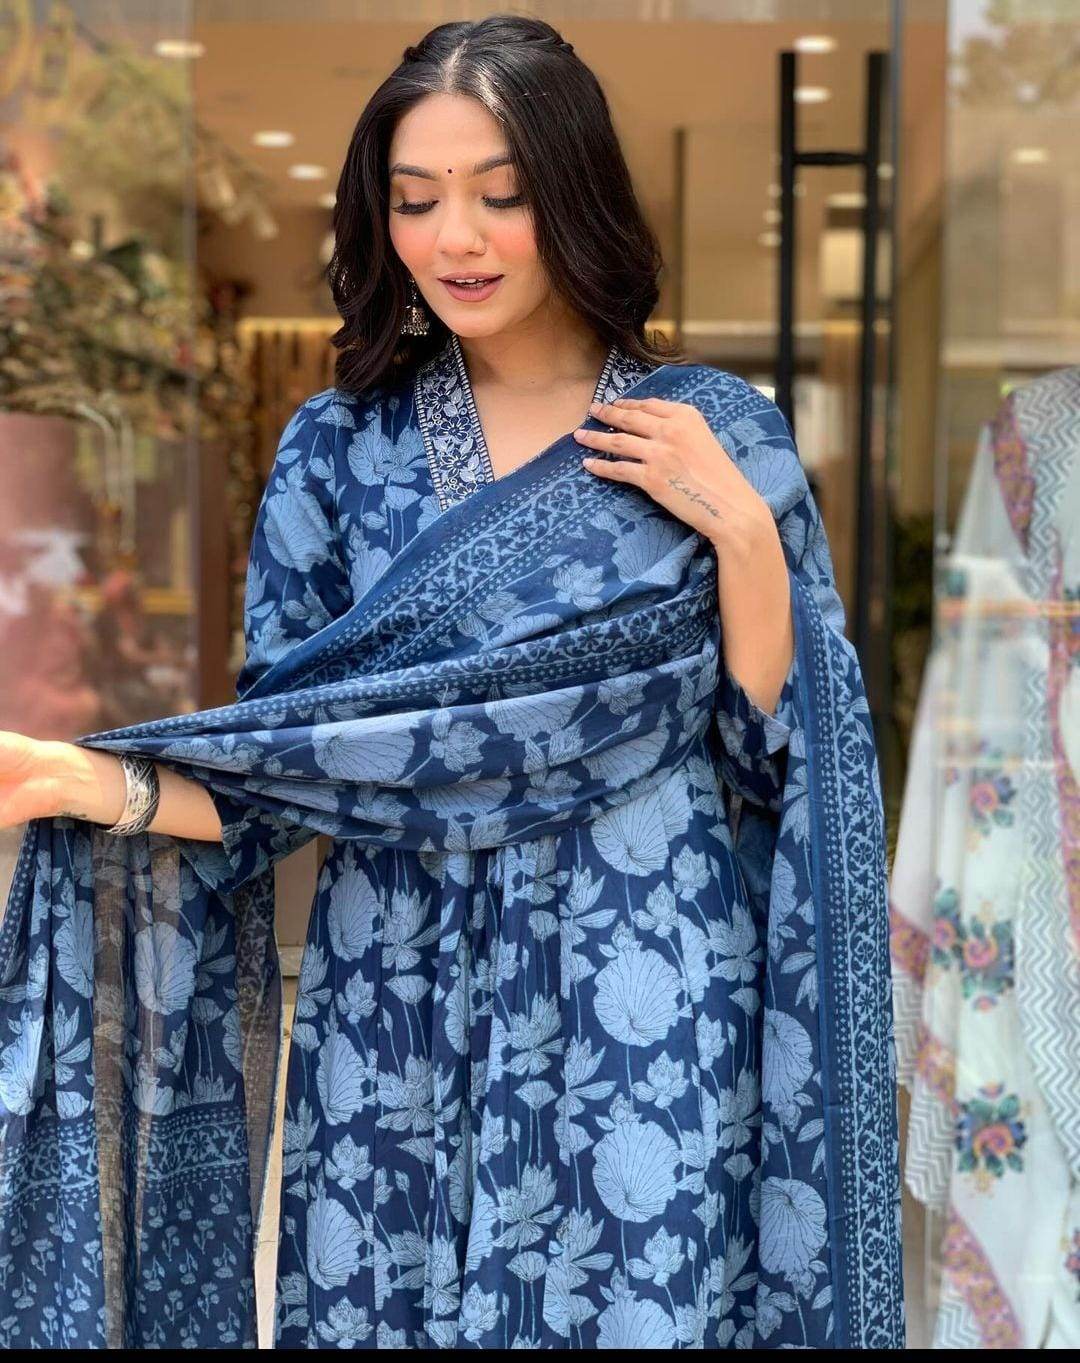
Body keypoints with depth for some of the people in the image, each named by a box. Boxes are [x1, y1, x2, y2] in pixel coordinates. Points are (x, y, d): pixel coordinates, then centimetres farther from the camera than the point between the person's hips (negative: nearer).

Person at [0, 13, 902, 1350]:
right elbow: (281, 762, 0)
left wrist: (740, 530, -14)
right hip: (397, 1017, 2)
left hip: (644, 1021, -1)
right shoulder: (339, 446, 2)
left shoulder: (720, 432, -1)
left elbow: (781, 750, -2)